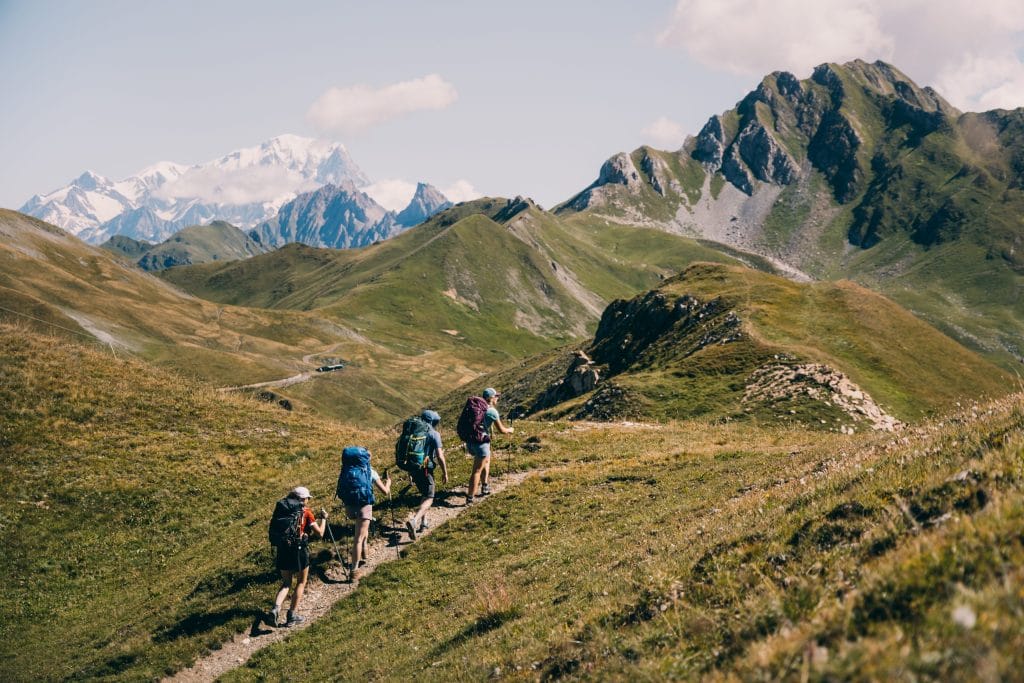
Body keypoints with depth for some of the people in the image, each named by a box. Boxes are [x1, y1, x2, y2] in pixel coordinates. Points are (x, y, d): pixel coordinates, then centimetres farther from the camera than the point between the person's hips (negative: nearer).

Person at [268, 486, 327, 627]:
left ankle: (276, 608, -8)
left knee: (286, 583, 16)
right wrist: (323, 519, 11)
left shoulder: (280, 508, 6)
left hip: (282, 550, 4)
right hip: (299, 550, -4)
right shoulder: (306, 512, -5)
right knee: (301, 582, 15)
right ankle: (292, 615, 14)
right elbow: (319, 533, -4)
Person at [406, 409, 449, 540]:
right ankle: (414, 521, -25)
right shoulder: (434, 434, -7)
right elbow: (440, 456, -12)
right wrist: (445, 473, -1)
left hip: (413, 469, 6)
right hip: (425, 469, -6)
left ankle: (423, 522, 23)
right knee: (429, 499, -2)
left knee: (425, 494, 25)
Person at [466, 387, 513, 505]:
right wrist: (509, 430, 17)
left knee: (486, 460, 30)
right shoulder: (492, 411, -10)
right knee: (477, 471, -5)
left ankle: (485, 487, 36)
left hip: (470, 441, 8)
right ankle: (469, 498, -10)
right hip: (481, 442, -8)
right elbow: (501, 430, -4)